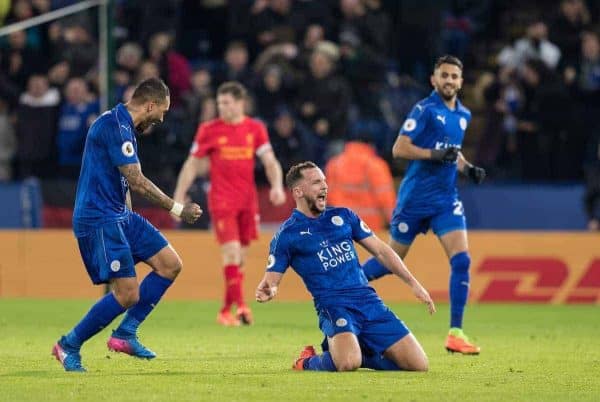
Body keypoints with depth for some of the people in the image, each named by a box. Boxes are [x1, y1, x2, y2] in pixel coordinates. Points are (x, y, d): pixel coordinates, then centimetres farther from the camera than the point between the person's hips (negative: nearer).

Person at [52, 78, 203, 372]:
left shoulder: (124, 126, 15)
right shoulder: (114, 125, -18)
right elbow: (136, 182, -20)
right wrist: (176, 209, -14)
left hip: (120, 215, 11)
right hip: (98, 218, -11)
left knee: (170, 264, 7)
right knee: (127, 294, -13)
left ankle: (125, 334, 10)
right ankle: (69, 346, 1)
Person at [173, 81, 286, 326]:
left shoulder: (256, 129, 6)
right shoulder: (209, 130, 0)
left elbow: (270, 162, 4)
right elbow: (192, 165, 5)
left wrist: (277, 186, -14)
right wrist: (179, 197, 0)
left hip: (248, 200, 3)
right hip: (221, 200, -3)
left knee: (240, 257, 7)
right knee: (231, 251, -17)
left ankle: (226, 310, 18)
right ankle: (240, 306, -21)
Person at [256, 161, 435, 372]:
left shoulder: (343, 216, 14)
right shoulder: (287, 235, 2)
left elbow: (380, 250, 18)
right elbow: (271, 279, 0)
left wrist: (413, 283, 11)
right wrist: (265, 291, -26)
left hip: (368, 300, 5)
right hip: (333, 305, -5)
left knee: (419, 364, -6)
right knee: (347, 364, -35)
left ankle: (354, 352, 14)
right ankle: (309, 361, 0)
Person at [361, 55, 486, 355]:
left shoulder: (463, 115, 11)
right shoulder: (425, 110, -10)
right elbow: (399, 149, -15)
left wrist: (468, 168, 9)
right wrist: (435, 155, -25)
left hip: (447, 200, 5)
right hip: (416, 198, -5)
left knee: (461, 259, -12)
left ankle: (455, 333, -10)